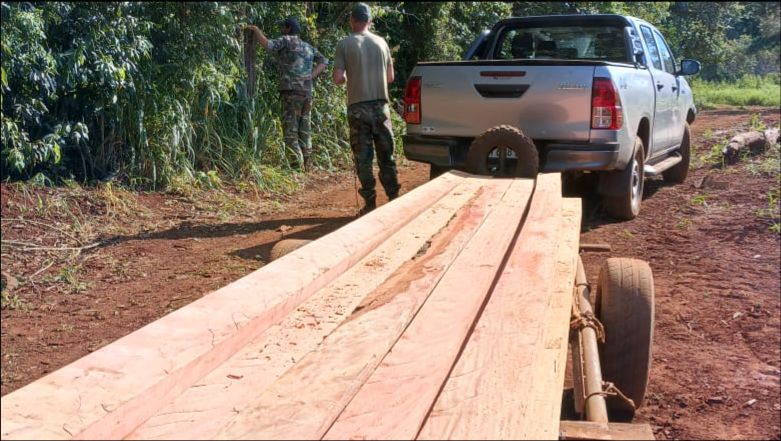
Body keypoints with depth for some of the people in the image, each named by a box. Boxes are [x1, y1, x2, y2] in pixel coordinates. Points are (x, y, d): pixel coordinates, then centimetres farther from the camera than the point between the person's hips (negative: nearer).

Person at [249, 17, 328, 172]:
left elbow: (267, 45, -16)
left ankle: (297, 166, -10)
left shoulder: (286, 40, -1)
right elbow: (324, 61, 18)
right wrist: (311, 76, 7)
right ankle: (307, 164, 13)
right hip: (307, 93, 7)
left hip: (291, 92, -7)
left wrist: (256, 30, 0)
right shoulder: (307, 46, 20)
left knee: (290, 131, -5)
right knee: (304, 131, 12)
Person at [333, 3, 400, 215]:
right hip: (381, 105, 3)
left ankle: (370, 203, 3)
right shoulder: (381, 42, 7)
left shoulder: (344, 44, -3)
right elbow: (390, 77, 12)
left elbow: (338, 78, -8)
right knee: (386, 155, 9)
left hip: (358, 107, -3)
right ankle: (393, 199, 12)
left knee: (363, 157, 2)